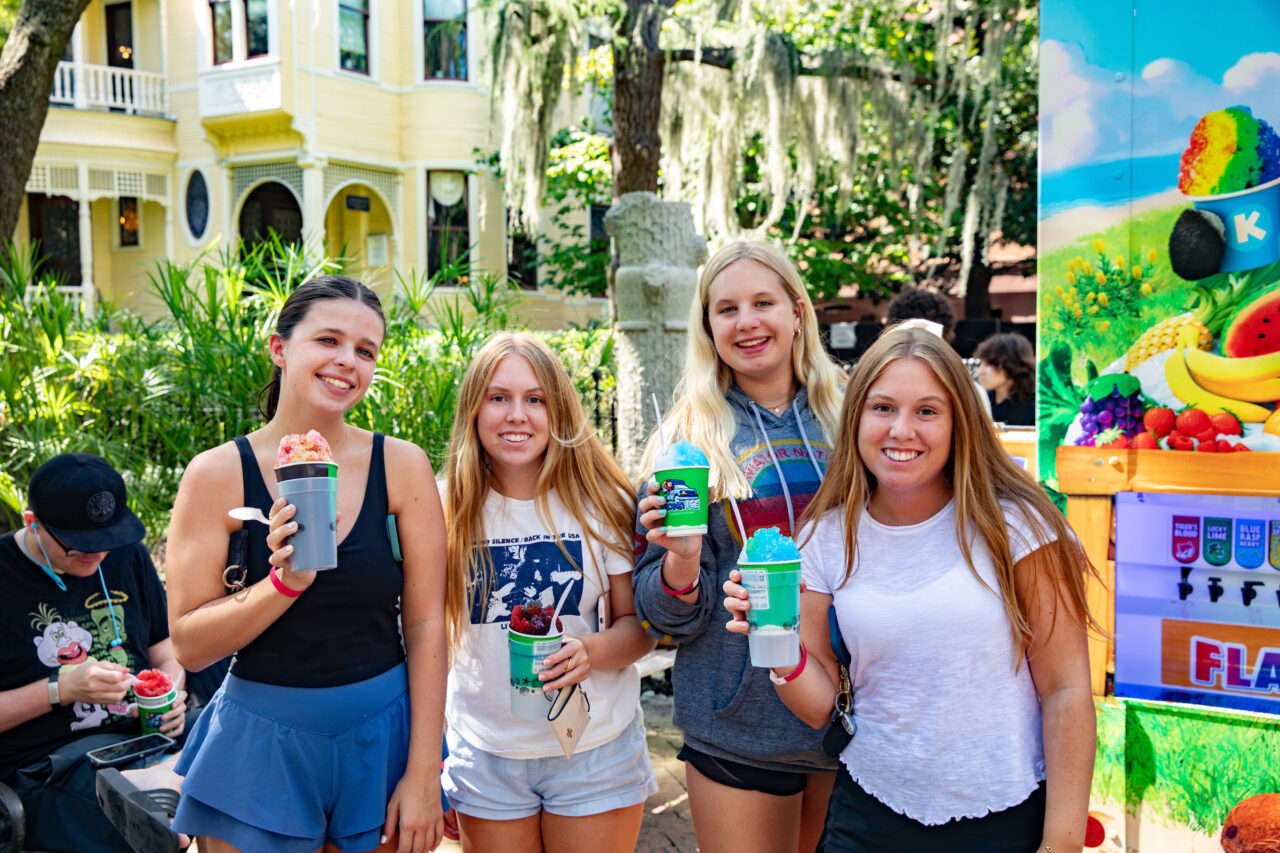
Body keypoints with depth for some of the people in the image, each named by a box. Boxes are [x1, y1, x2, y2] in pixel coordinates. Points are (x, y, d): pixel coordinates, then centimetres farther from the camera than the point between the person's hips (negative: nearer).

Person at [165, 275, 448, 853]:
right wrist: (284, 582, -23)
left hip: (380, 739, 1)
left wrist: (423, 774, -5)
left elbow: (425, 624, -3)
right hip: (261, 743, -1)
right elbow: (189, 646, -7)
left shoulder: (401, 465, -5)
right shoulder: (218, 474, -7)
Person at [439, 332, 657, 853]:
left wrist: (591, 650, -23)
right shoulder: (448, 511, -4)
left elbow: (639, 624, -1)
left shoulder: (601, 503, -6)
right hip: (485, 757, 1)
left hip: (596, 754, 0)